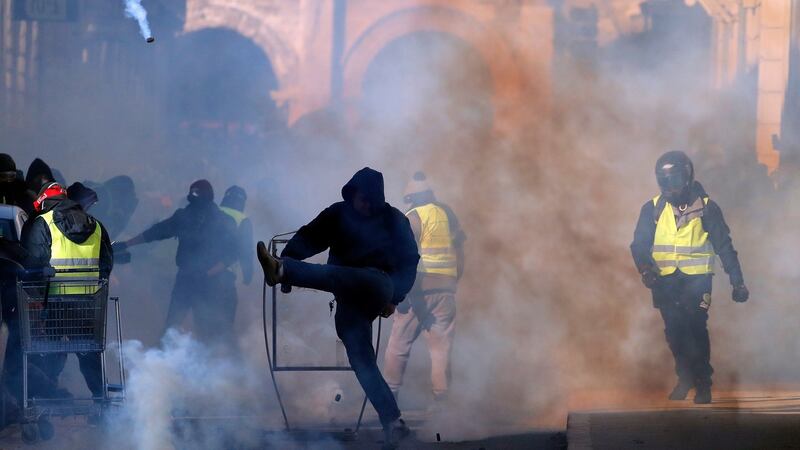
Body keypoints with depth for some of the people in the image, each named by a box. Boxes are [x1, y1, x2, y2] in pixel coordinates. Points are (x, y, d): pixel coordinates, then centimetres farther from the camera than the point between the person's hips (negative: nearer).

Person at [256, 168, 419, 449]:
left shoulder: (392, 219, 7)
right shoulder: (338, 215, 11)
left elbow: (409, 260, 9)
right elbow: (308, 238, 0)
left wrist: (395, 298, -2)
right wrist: (287, 257, -20)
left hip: (377, 285, -4)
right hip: (350, 302, 4)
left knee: (337, 276, -35)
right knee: (362, 361, -10)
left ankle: (281, 270, -53)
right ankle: (393, 423, -14)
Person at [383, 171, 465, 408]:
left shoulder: (414, 218, -6)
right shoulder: (448, 215, 12)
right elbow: (460, 253, 15)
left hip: (420, 288, -5)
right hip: (445, 289, 5)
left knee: (399, 343, 6)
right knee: (441, 346, 5)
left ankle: (389, 393, 9)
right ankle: (441, 397, 1)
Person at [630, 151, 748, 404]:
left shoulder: (706, 209, 0)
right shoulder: (653, 209, 4)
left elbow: (724, 247, 4)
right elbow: (640, 244, 4)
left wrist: (737, 281, 2)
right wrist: (645, 268, -17)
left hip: (696, 279, -3)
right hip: (665, 280, 3)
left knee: (696, 330, -13)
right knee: (674, 331, 3)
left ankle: (703, 383, -5)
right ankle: (685, 377, 22)